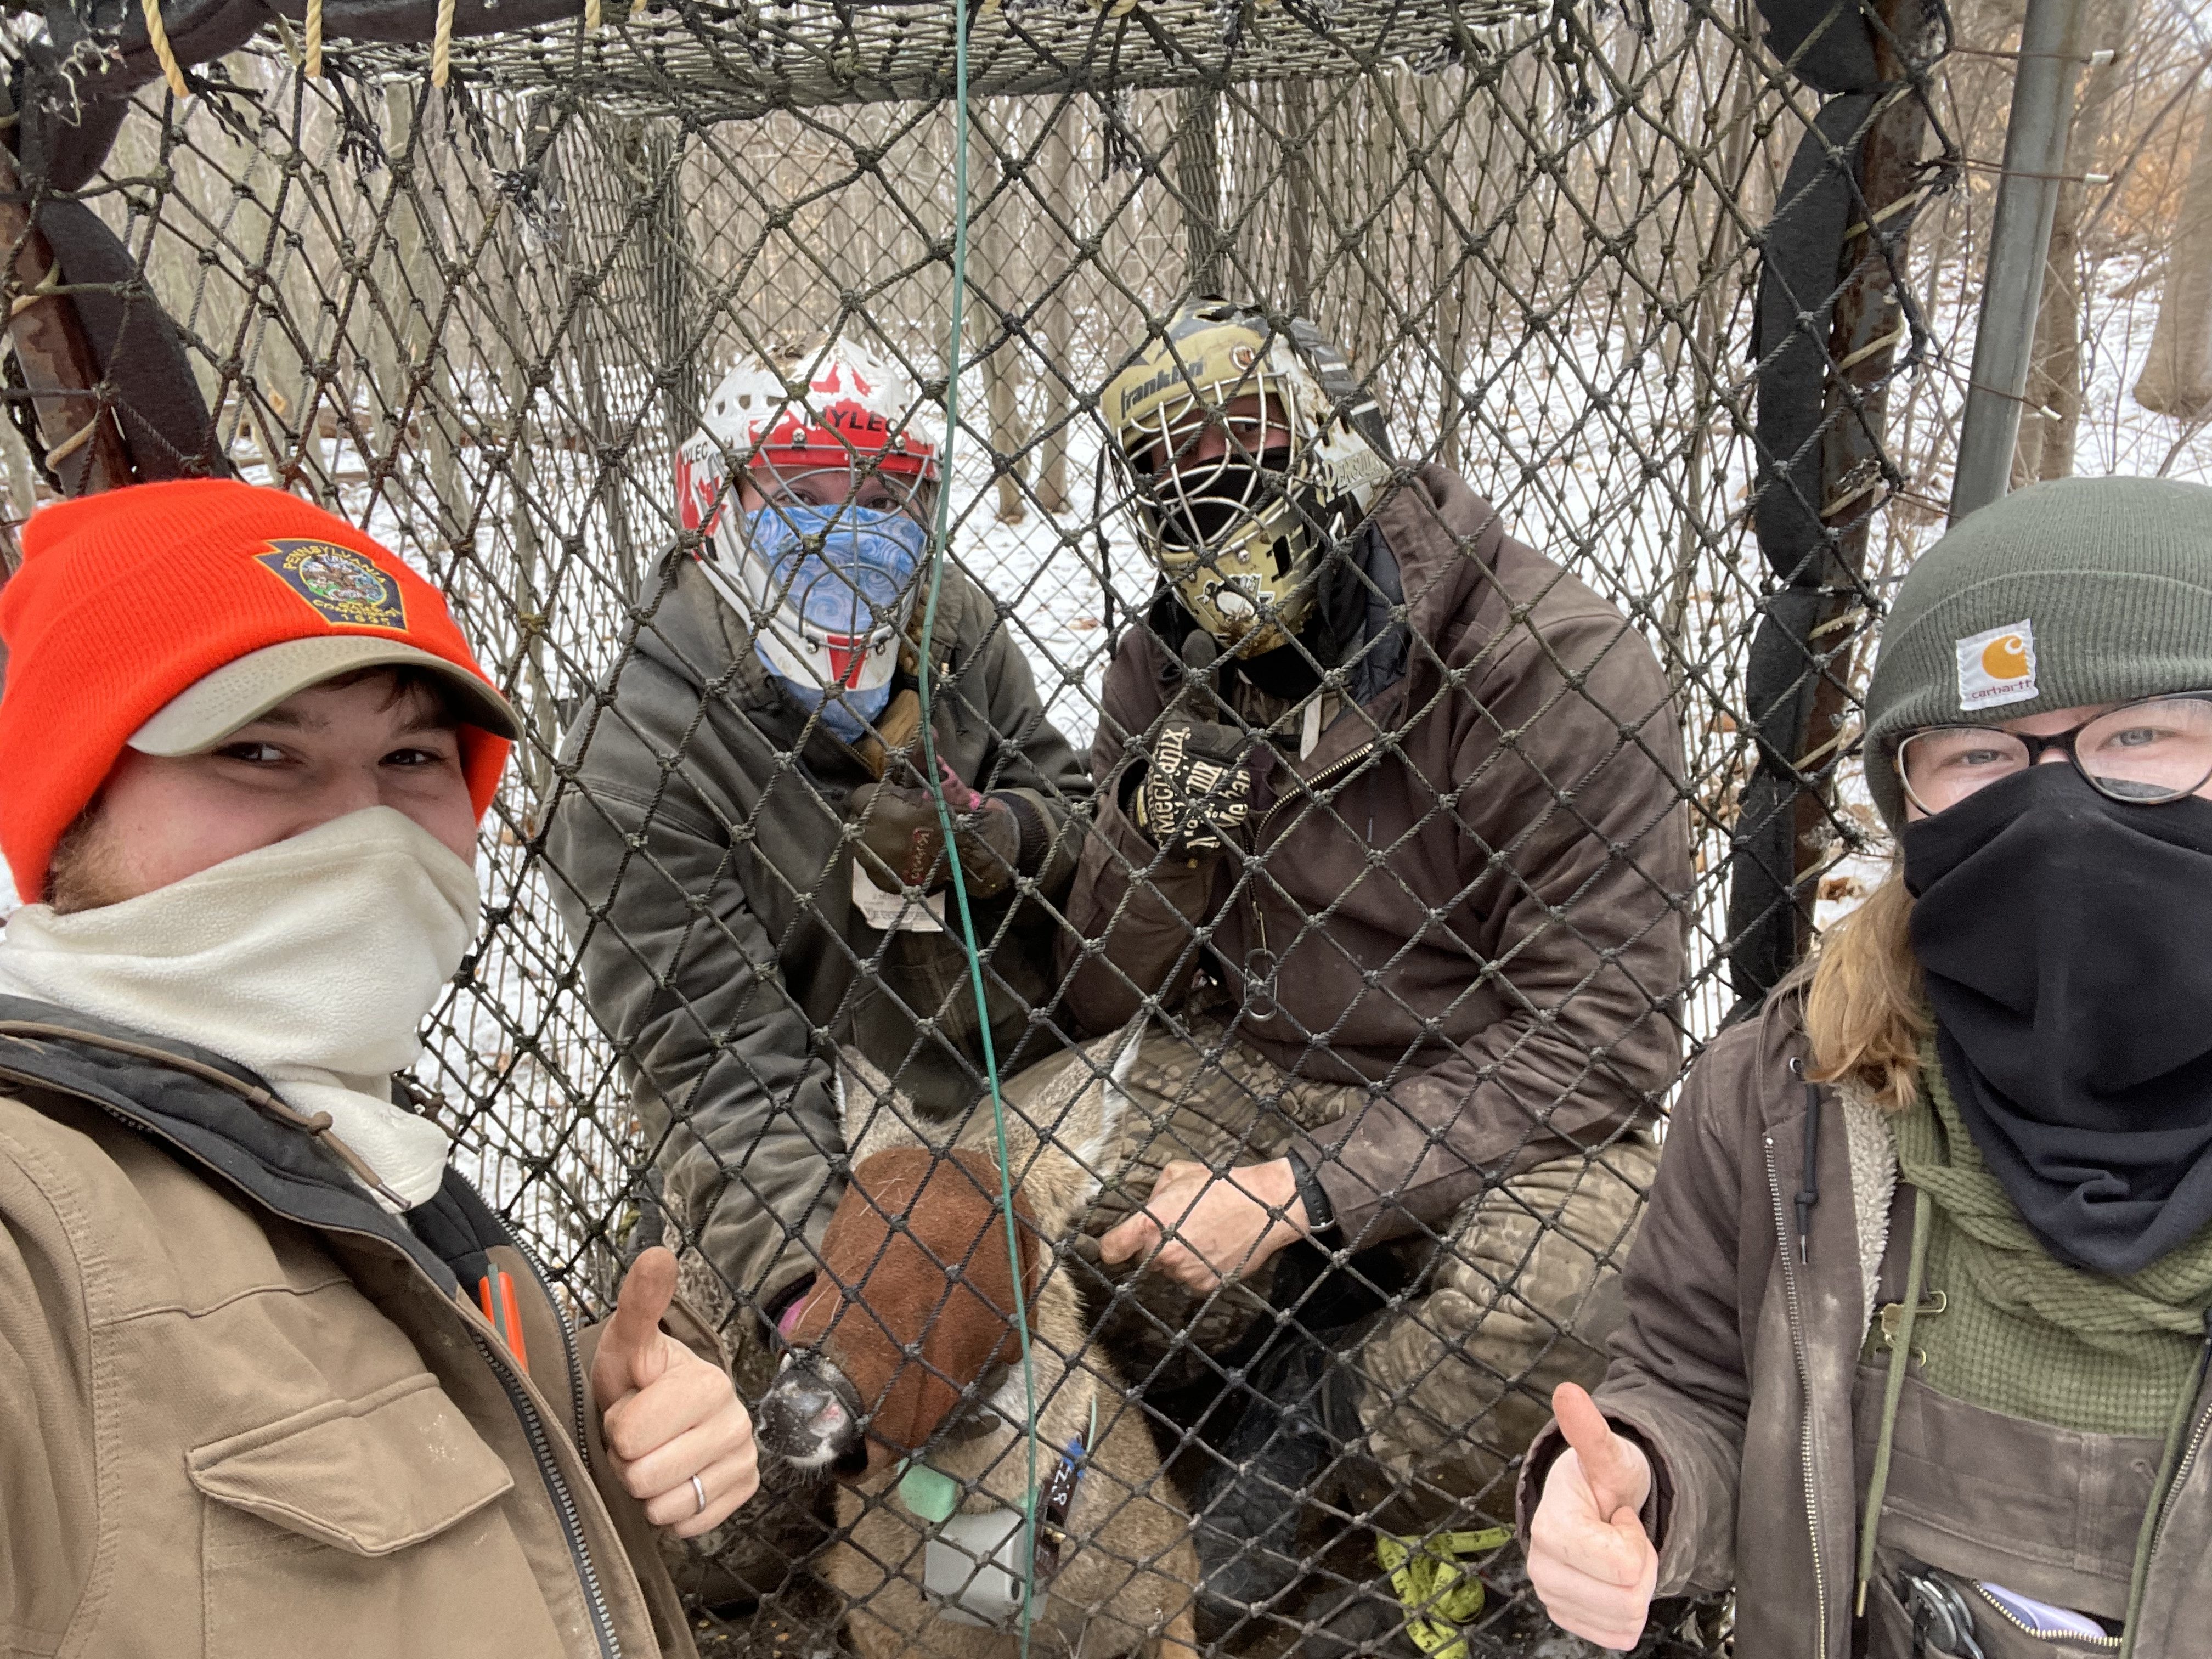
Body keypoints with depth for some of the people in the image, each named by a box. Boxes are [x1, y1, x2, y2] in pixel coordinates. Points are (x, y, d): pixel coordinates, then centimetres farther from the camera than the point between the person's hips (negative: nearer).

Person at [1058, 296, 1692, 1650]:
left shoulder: (1560, 667, -17)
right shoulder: (1170, 675, -2)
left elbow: (1600, 1036, -19)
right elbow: (1106, 1003, 1)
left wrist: (1300, 1192, -25)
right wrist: (1161, 843, -21)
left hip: (1488, 1117, -3)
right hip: (1251, 1077, 4)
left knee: (1549, 1281, -34)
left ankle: (1302, 1432, -3)